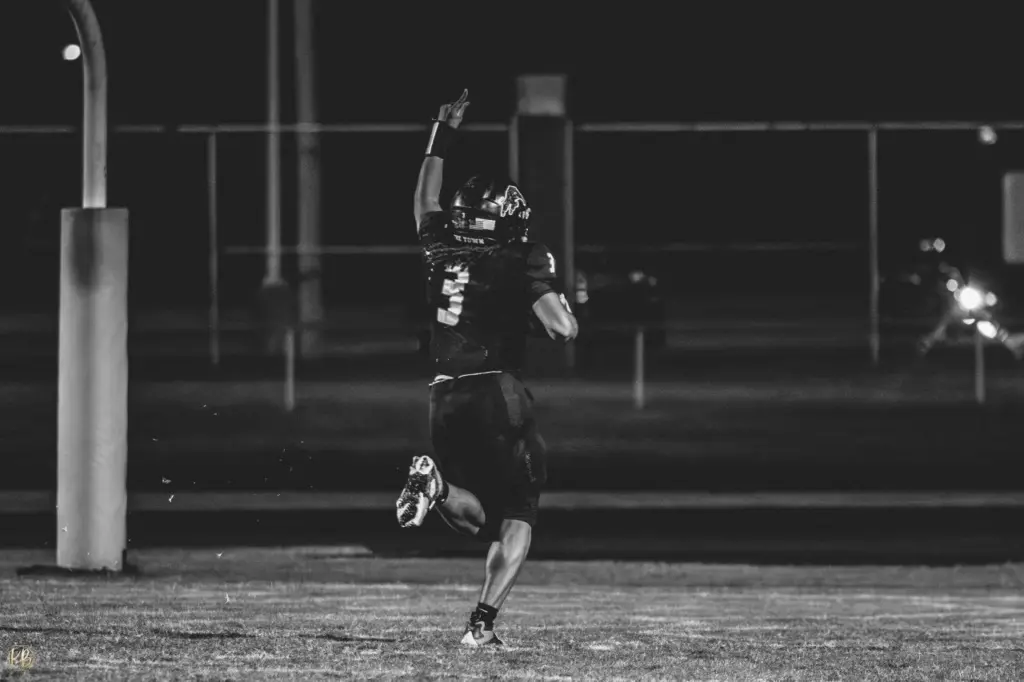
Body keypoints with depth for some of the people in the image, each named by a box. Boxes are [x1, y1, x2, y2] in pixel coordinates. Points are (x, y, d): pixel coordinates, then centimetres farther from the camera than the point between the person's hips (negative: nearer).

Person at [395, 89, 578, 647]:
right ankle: (482, 622, -12)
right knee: (517, 521, 6)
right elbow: (562, 329, -13)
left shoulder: (441, 251, 9)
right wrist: (556, 298, 9)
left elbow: (425, 201, 30)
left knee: (481, 517, 17)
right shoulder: (523, 263, -5)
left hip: (444, 399, 5)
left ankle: (439, 486, -17)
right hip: (499, 395, -5)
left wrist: (443, 134, 37)